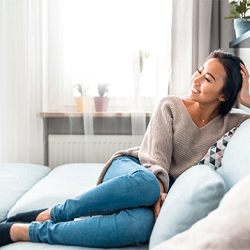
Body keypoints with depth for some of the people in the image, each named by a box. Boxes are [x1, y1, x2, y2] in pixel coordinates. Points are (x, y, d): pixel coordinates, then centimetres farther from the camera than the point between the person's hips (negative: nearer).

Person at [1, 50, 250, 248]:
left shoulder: (227, 124, 11)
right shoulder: (170, 107, 4)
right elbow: (157, 156, -7)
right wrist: (158, 192, -25)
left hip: (161, 187, 1)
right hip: (128, 168, -1)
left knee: (142, 224, -40)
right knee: (145, 183, -43)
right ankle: (51, 214, -28)